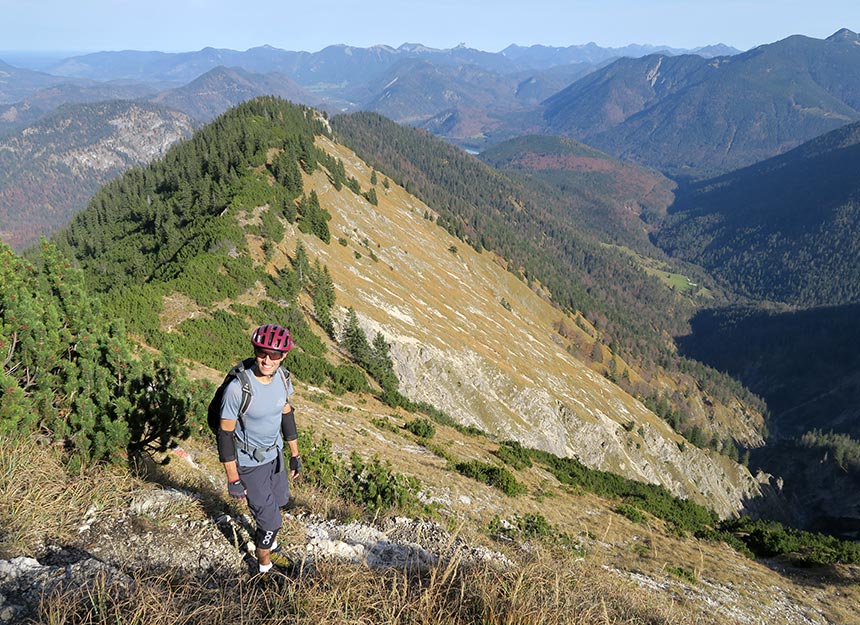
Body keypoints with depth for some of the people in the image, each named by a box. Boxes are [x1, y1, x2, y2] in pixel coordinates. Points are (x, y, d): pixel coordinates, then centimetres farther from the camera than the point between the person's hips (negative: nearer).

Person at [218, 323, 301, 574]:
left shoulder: (282, 378, -12)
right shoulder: (237, 388, -31)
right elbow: (225, 434, -22)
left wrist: (295, 454, 11)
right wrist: (233, 479, -17)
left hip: (275, 454, 6)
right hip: (250, 463, -6)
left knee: (279, 500, 27)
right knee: (270, 520, 3)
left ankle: (264, 535, 59)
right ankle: (264, 566, 32)